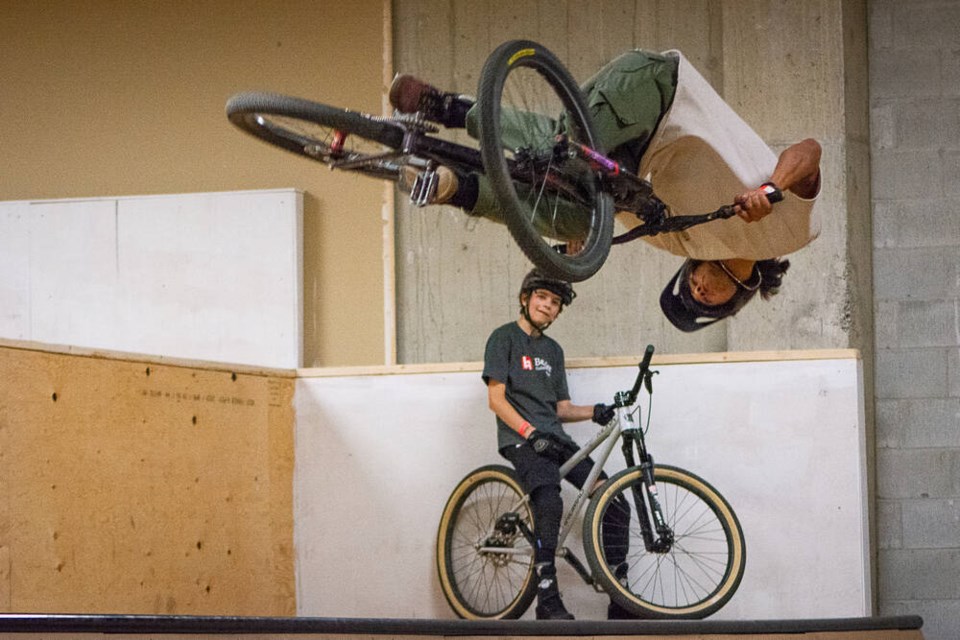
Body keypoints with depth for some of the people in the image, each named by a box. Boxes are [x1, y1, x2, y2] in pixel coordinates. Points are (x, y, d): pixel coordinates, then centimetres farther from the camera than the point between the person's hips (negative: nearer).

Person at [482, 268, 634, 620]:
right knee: (550, 502, -35)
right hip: (521, 440, -7)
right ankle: (547, 600, -33)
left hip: (555, 440, 7)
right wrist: (532, 433, -17)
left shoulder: (552, 350, 24)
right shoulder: (504, 337, 3)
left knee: (616, 505, -7)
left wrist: (594, 412, -1)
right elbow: (497, 399, -6)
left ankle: (621, 602, -2)